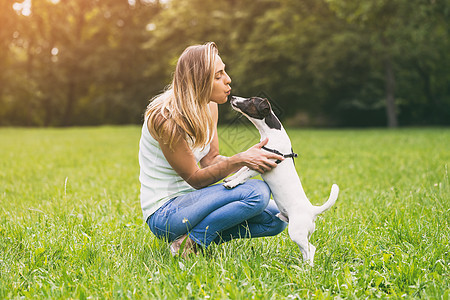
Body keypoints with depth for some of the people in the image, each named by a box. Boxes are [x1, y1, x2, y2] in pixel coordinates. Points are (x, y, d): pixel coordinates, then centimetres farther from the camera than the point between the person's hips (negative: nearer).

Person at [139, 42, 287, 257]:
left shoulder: (209, 107, 2)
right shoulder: (166, 120, -23)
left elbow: (210, 160, 2)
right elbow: (196, 179, -18)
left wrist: (252, 159, -15)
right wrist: (240, 159, -30)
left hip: (189, 200, 9)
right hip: (163, 213, -9)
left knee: (276, 218, 1)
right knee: (257, 192, -25)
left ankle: (192, 238, 2)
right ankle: (193, 242, -12)